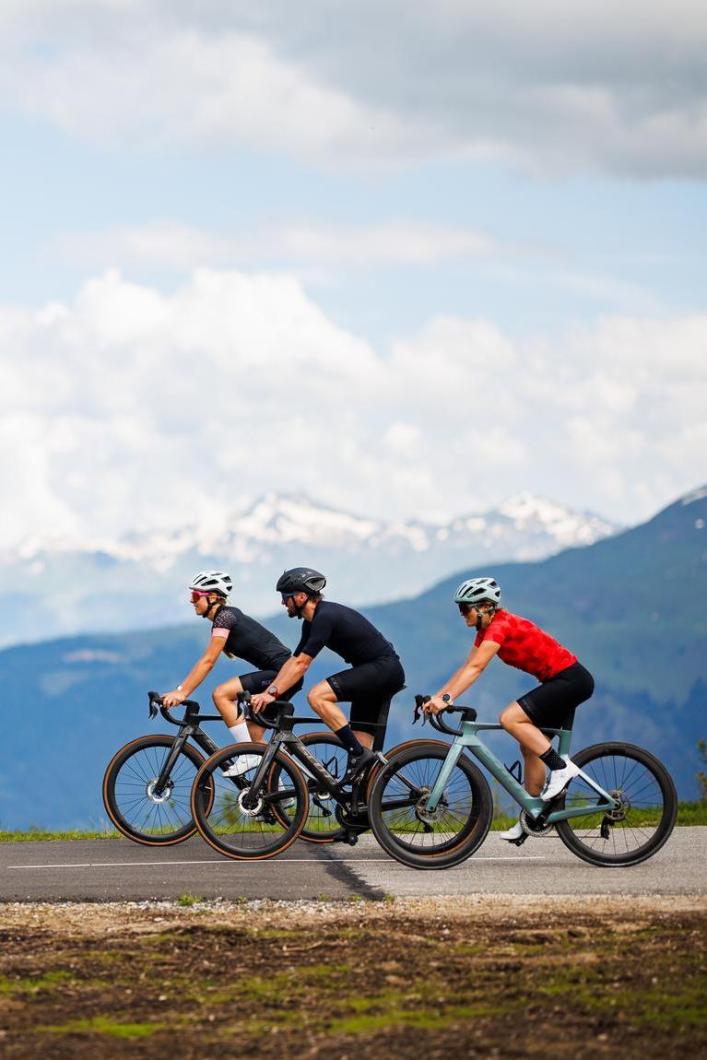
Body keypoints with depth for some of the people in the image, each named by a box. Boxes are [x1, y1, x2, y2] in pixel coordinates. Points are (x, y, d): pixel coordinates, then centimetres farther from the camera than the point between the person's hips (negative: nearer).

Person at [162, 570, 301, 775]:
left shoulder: (225, 616, -13)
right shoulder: (222, 618, 15)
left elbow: (208, 662, -19)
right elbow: (205, 661, 16)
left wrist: (182, 692, -20)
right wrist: (178, 692, 10)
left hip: (282, 672, -10)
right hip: (280, 673, 10)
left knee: (221, 694, -20)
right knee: (254, 737, 11)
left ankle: (249, 756, -17)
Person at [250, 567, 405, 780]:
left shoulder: (325, 617, -18)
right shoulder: (312, 621, 12)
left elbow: (301, 665, -21)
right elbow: (293, 661, 15)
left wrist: (273, 693, -20)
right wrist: (266, 694, 8)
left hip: (383, 669, -10)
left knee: (317, 696, -23)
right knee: (362, 742, 7)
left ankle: (358, 754, -19)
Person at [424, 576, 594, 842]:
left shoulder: (501, 625, -18)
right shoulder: (487, 629, 10)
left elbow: (475, 668, -28)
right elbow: (467, 667, 8)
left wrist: (447, 699, -34)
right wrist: (437, 697, -1)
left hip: (571, 680, -10)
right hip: (558, 682, 10)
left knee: (510, 718, -21)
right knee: (530, 745, 10)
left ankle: (561, 767, -15)